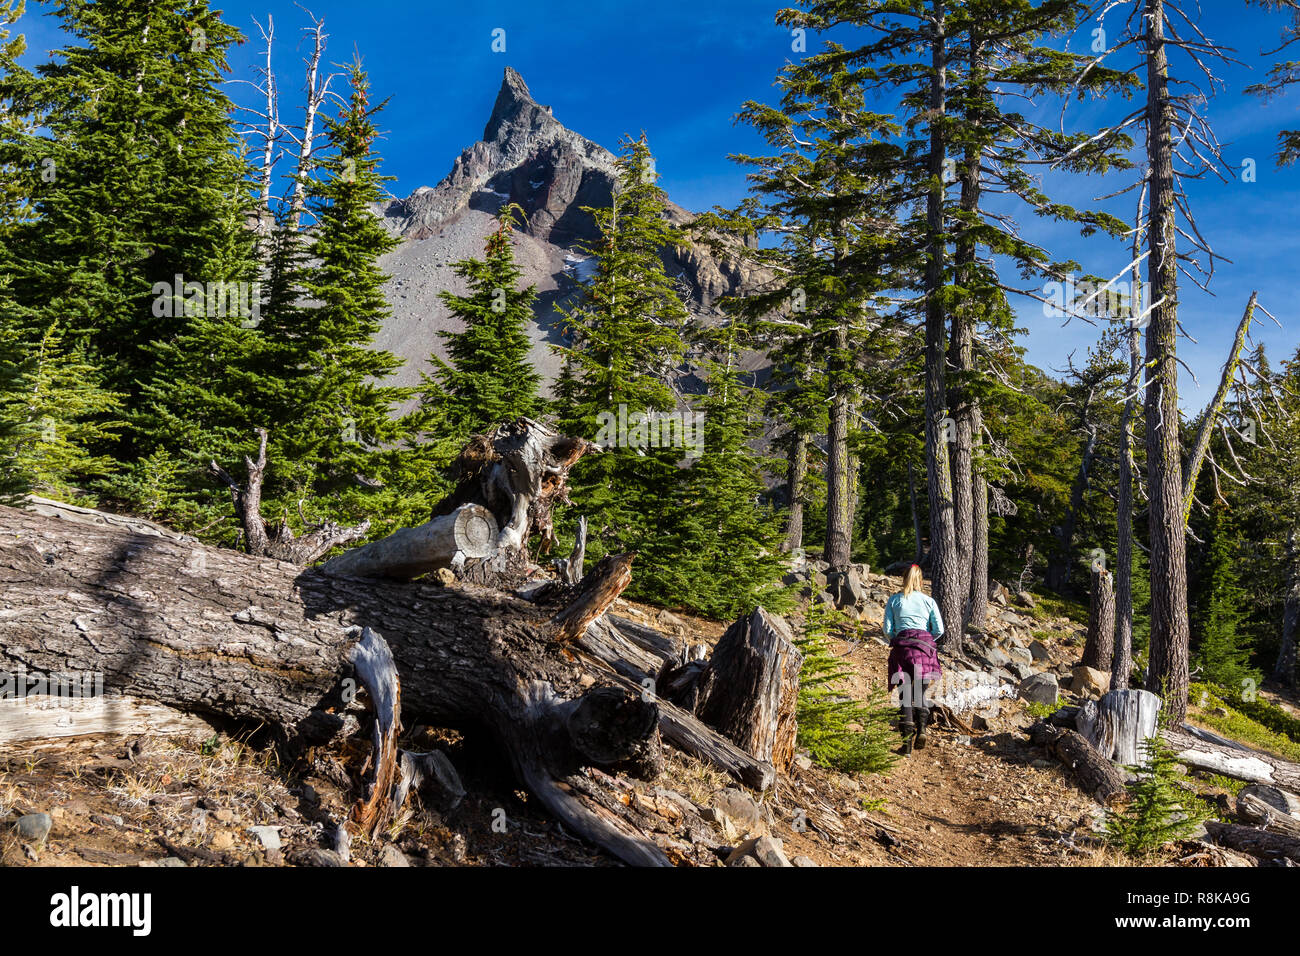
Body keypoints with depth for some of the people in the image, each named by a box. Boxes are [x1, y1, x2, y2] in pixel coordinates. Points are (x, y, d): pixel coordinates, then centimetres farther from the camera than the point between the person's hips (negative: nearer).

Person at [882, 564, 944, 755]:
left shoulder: (894, 600, 9)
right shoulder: (928, 600, 10)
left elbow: (887, 629, 4)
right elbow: (939, 629, 4)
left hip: (902, 646, 0)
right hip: (925, 646, 1)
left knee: (905, 696, 3)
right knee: (922, 693, 11)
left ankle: (907, 739, -7)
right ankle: (921, 728, -12)